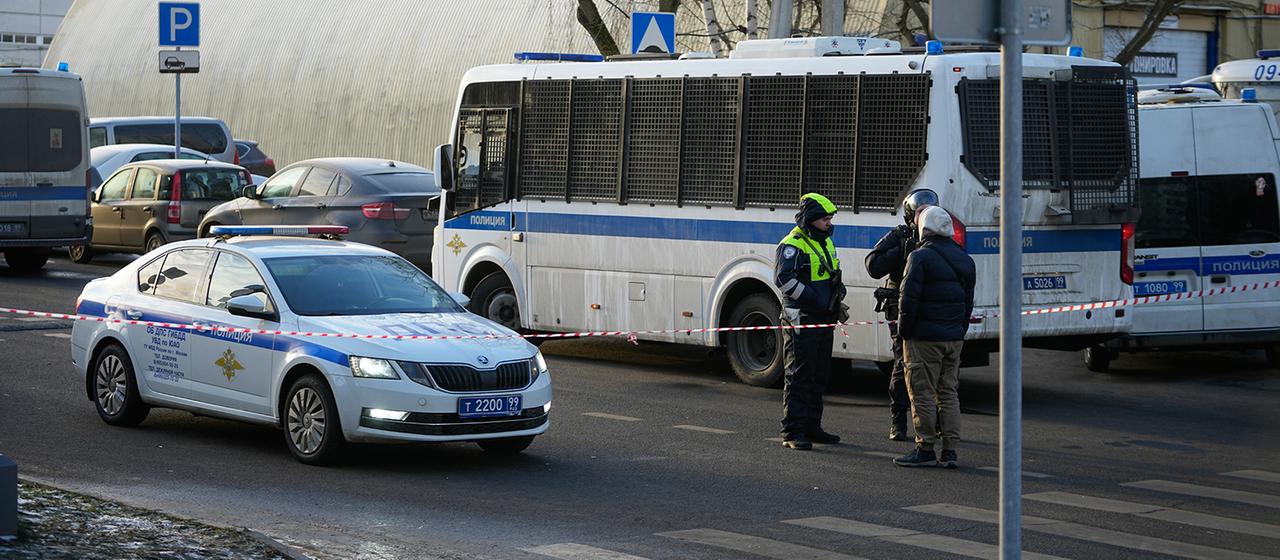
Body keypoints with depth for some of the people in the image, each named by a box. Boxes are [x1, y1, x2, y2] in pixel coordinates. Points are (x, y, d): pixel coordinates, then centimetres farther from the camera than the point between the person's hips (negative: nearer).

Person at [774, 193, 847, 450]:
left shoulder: (826, 242, 16)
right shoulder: (792, 245, -12)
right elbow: (784, 279, -22)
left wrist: (838, 302, 12)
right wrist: (813, 298, -21)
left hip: (823, 320, 9)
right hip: (801, 321, -9)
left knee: (819, 375, 13)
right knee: (799, 376, -8)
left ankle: (812, 427, 22)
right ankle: (793, 432, -6)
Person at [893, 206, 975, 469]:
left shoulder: (921, 257, -12)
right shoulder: (964, 260, 13)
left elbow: (909, 298, -16)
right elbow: (968, 301, 16)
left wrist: (904, 331, -7)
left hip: (925, 338, -7)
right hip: (954, 338, 7)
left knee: (923, 393, -1)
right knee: (949, 393, 11)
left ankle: (925, 449, -1)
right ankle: (949, 451, 10)